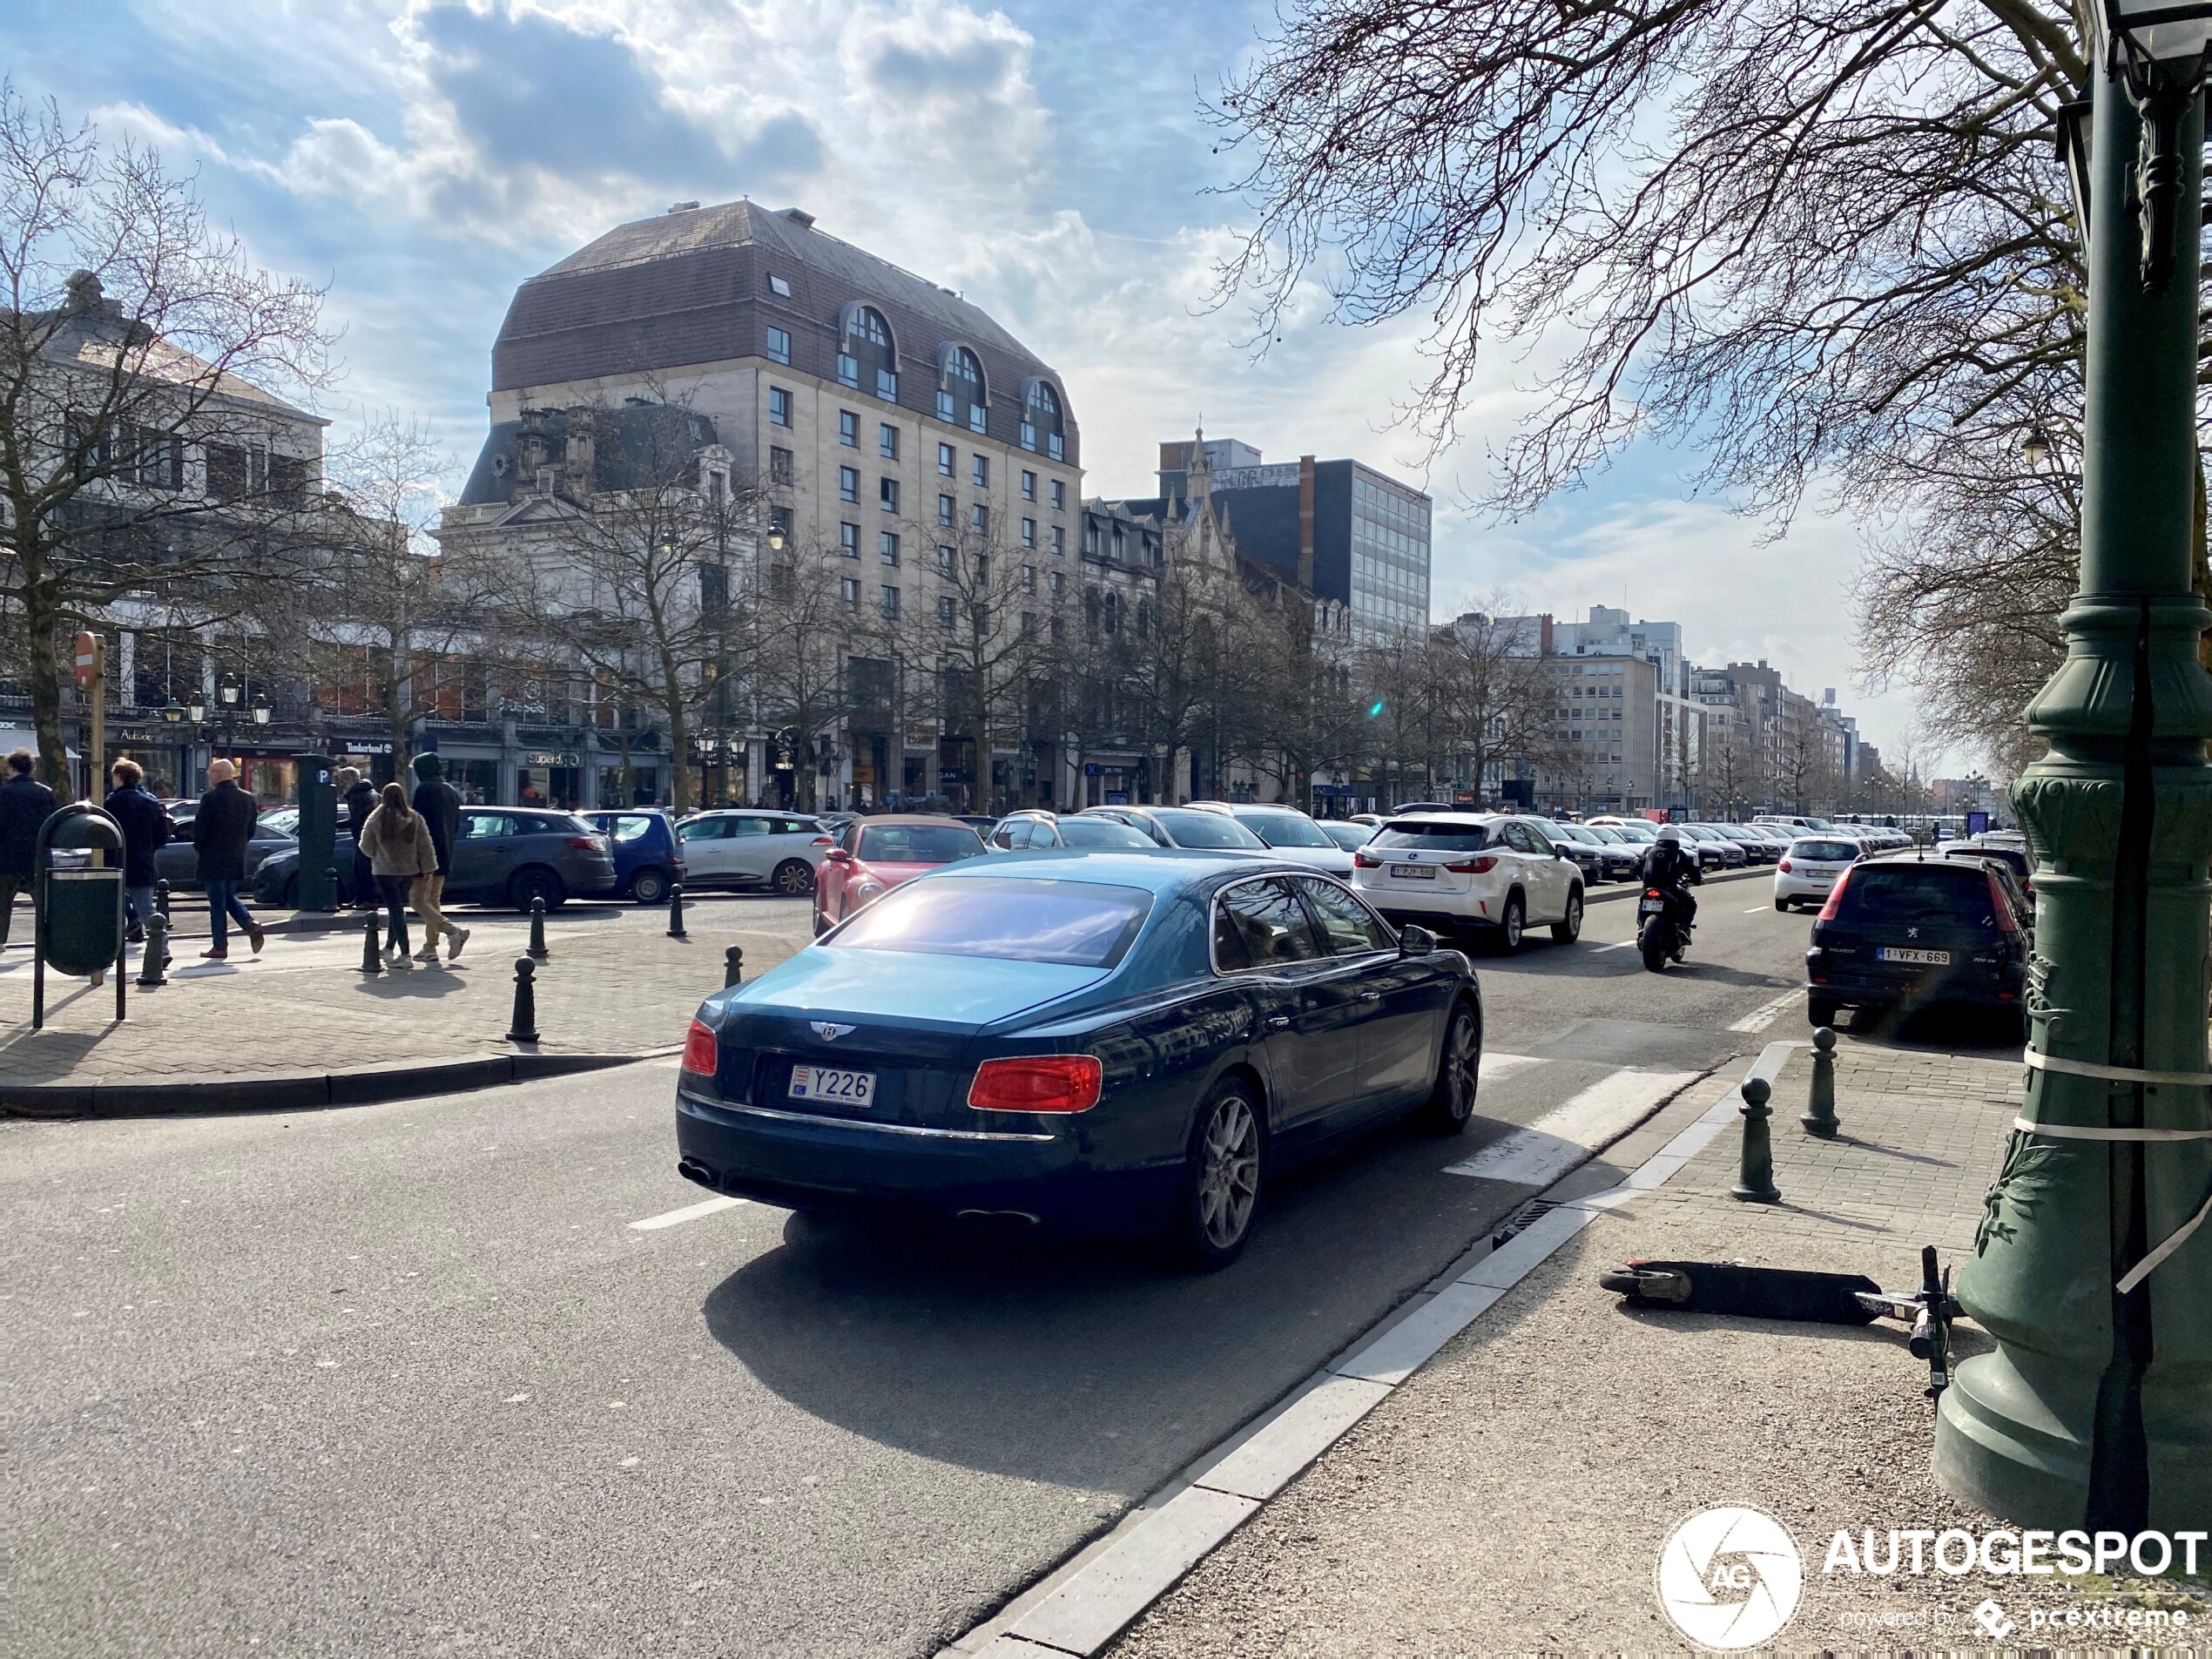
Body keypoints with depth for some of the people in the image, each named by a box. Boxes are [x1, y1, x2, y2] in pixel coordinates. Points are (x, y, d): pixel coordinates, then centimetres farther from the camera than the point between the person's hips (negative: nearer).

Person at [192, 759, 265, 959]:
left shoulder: (211, 799, -14)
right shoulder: (247, 799, 6)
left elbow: (199, 829, -12)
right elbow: (250, 830, 11)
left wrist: (198, 847, 6)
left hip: (214, 860, -6)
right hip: (238, 860, 6)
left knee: (217, 903, 1)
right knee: (229, 897, 20)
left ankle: (220, 947, 5)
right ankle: (252, 926, -1)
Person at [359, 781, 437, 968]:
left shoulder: (376, 819, -9)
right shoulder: (415, 819, -1)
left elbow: (366, 847, -2)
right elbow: (425, 846, -2)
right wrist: (426, 868, 3)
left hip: (385, 870, -4)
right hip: (409, 870, 4)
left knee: (395, 910, -4)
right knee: (398, 908, 19)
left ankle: (405, 954, -12)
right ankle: (390, 947, 33)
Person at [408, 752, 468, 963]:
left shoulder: (424, 789, -12)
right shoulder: (450, 791, 13)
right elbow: (456, 826, 17)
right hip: (445, 854, 8)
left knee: (419, 900, -5)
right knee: (433, 900, 14)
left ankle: (453, 931, -21)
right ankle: (430, 947, 14)